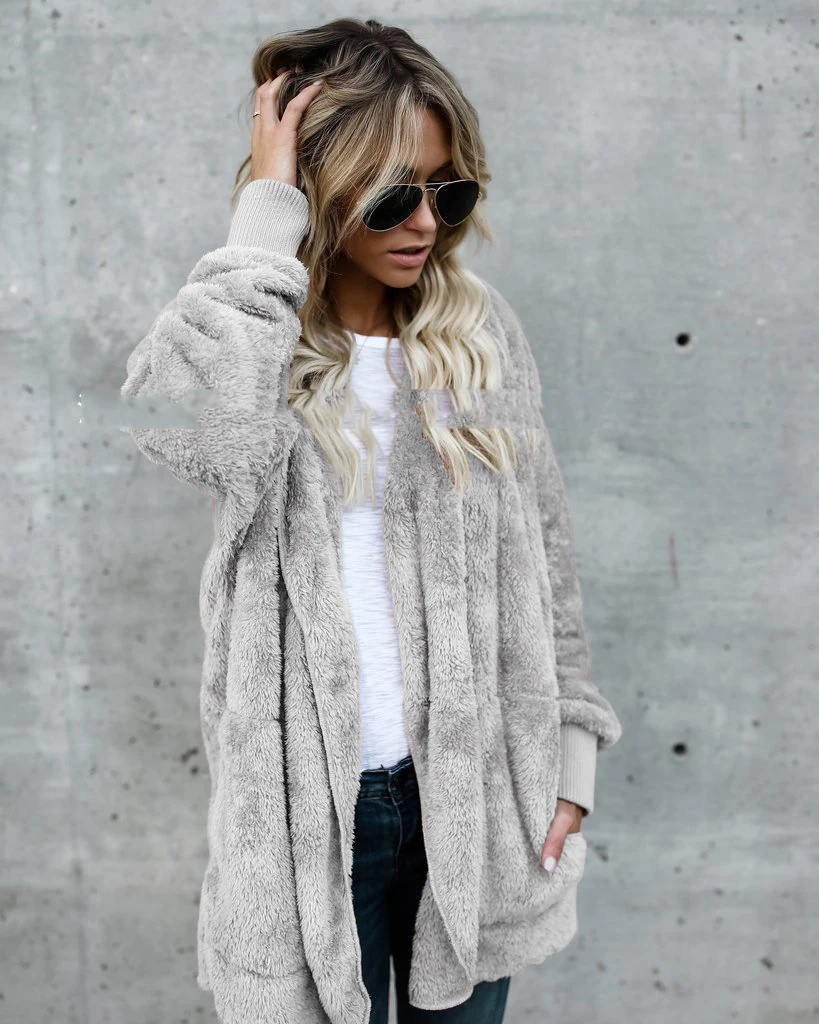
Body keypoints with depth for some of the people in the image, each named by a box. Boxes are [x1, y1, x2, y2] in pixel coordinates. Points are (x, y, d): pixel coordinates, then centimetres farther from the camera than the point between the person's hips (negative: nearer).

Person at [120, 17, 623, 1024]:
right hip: (310, 803, -2)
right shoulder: (242, 330, -6)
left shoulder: (481, 330, 2)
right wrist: (264, 207, -22)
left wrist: (571, 751, 5)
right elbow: (201, 431, -32)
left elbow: (542, 553, 6)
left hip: (473, 788, 3)